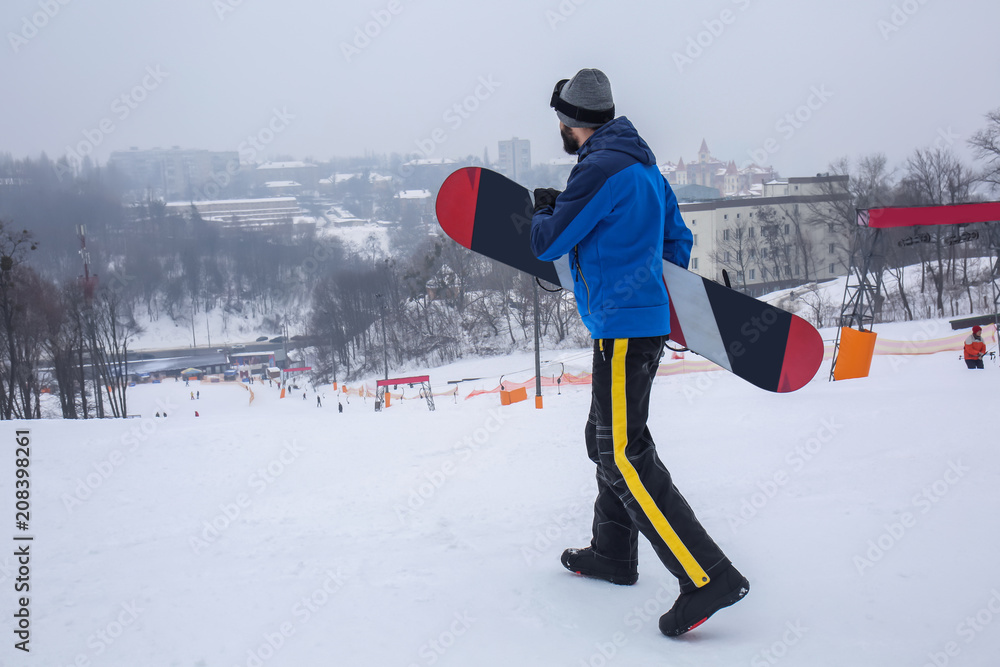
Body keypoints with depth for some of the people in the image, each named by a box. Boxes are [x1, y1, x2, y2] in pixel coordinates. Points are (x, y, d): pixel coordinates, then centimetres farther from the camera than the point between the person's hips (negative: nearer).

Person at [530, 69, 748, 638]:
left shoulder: (600, 168, -14)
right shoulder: (641, 164, 15)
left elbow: (547, 244, -9)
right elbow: (678, 240, 21)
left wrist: (544, 210, 12)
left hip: (622, 327, -10)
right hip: (648, 319, 10)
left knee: (624, 454, -11)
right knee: (606, 439, 19)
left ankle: (710, 578, -13)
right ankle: (613, 554, 32)